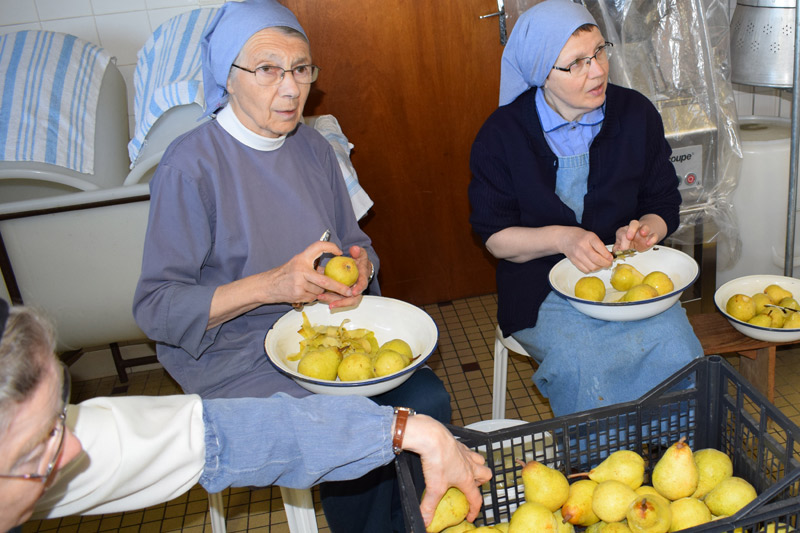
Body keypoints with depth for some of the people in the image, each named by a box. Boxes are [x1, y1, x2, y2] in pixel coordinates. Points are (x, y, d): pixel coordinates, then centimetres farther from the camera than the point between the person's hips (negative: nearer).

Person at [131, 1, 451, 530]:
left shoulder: (313, 146, 4)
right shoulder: (191, 164, -15)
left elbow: (354, 240, 16)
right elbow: (156, 307, -16)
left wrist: (360, 266, -9)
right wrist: (271, 285, -27)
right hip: (237, 356, -5)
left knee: (427, 399, -14)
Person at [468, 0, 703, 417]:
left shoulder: (636, 114, 3)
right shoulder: (502, 133, -6)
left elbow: (664, 205, 13)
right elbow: (493, 235, -3)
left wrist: (645, 230, -11)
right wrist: (561, 238, -20)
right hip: (541, 284, -2)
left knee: (678, 354, -22)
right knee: (585, 366, -29)